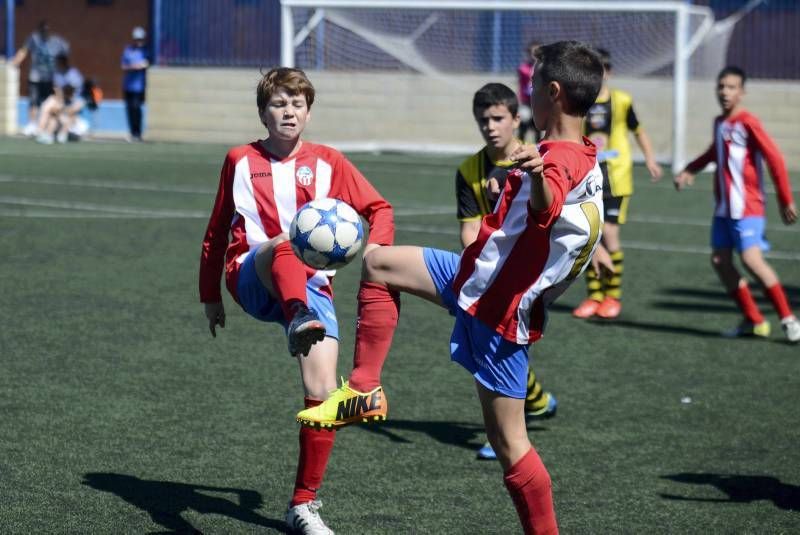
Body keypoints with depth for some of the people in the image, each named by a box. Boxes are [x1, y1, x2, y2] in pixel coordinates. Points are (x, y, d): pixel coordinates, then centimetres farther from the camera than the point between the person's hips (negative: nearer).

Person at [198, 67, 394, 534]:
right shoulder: (241, 161, 11)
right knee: (284, 244, -38)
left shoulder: (327, 162, 11)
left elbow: (380, 208, 12)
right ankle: (299, 322, -68)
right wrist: (210, 296, 21)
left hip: (313, 283, 2)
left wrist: (376, 247, -9)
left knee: (324, 394, -13)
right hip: (253, 280, -2)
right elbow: (217, 234, 20)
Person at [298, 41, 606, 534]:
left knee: (508, 441, -5)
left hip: (497, 309, -10)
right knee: (379, 263, 13)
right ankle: (364, 390, 11)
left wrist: (539, 174, -72)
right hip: (479, 277, 10)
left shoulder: (562, 159, -25)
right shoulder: (586, 160, 7)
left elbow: (545, 207, -51)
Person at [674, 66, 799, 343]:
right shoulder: (719, 123, 10)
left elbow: (775, 158, -15)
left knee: (751, 259, -20)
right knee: (720, 260, 4)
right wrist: (690, 170, 14)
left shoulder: (747, 122, -14)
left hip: (747, 208, -8)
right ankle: (753, 321, 13)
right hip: (723, 208, 9)